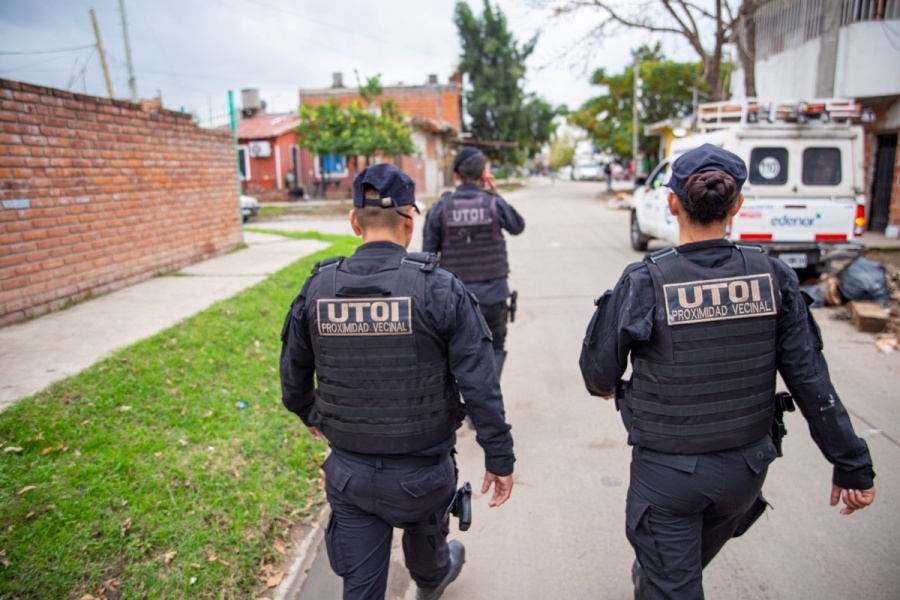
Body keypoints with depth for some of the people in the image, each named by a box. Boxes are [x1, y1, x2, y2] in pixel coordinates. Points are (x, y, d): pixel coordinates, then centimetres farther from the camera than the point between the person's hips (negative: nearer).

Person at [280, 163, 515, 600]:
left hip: (349, 472, 1)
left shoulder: (317, 288, -8)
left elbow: (293, 375, 5)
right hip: (421, 472, 0)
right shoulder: (438, 288, -18)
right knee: (424, 535, 32)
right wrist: (499, 458, -6)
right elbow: (480, 386, -18)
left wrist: (309, 415, 25)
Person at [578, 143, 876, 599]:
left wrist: (604, 387, 14)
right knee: (690, 563, 32)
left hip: (667, 472, -5)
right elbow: (812, 382, -6)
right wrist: (852, 464, 5)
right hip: (745, 469, 5)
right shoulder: (773, 279, -11)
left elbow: (599, 371, -10)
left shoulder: (644, 283, -20)